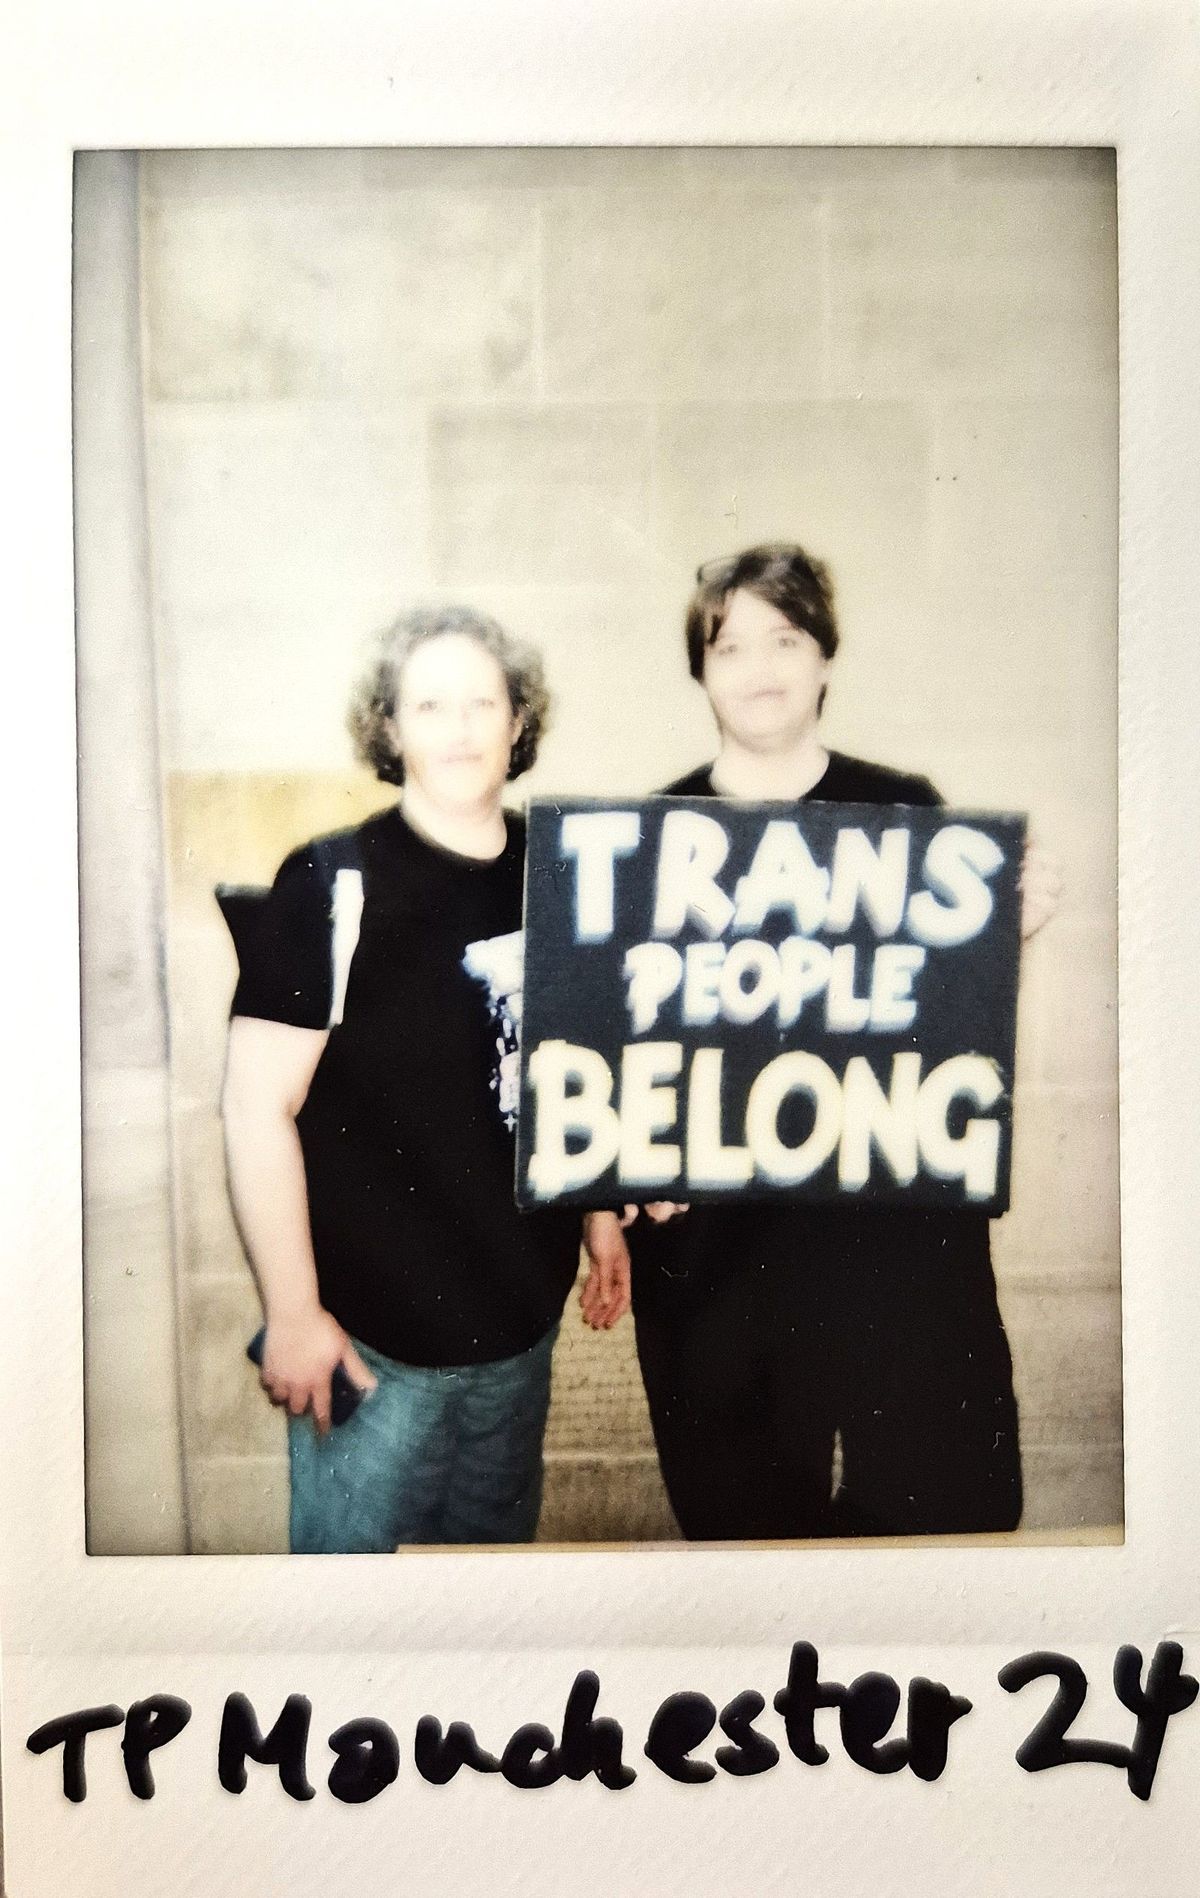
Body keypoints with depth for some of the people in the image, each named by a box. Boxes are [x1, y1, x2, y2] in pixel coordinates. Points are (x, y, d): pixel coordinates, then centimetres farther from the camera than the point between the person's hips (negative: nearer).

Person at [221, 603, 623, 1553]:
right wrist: (292, 1315, -14)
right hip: (377, 1331, -5)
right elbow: (257, 1108, -15)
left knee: (497, 1544, 22)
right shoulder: (335, 885, -14)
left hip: (523, 1315, 6)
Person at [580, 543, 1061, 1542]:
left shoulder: (904, 810, 3)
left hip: (898, 1216, 0)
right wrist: (604, 1203, -2)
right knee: (738, 1512, 13)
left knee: (948, 1500, 5)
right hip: (707, 1227, 0)